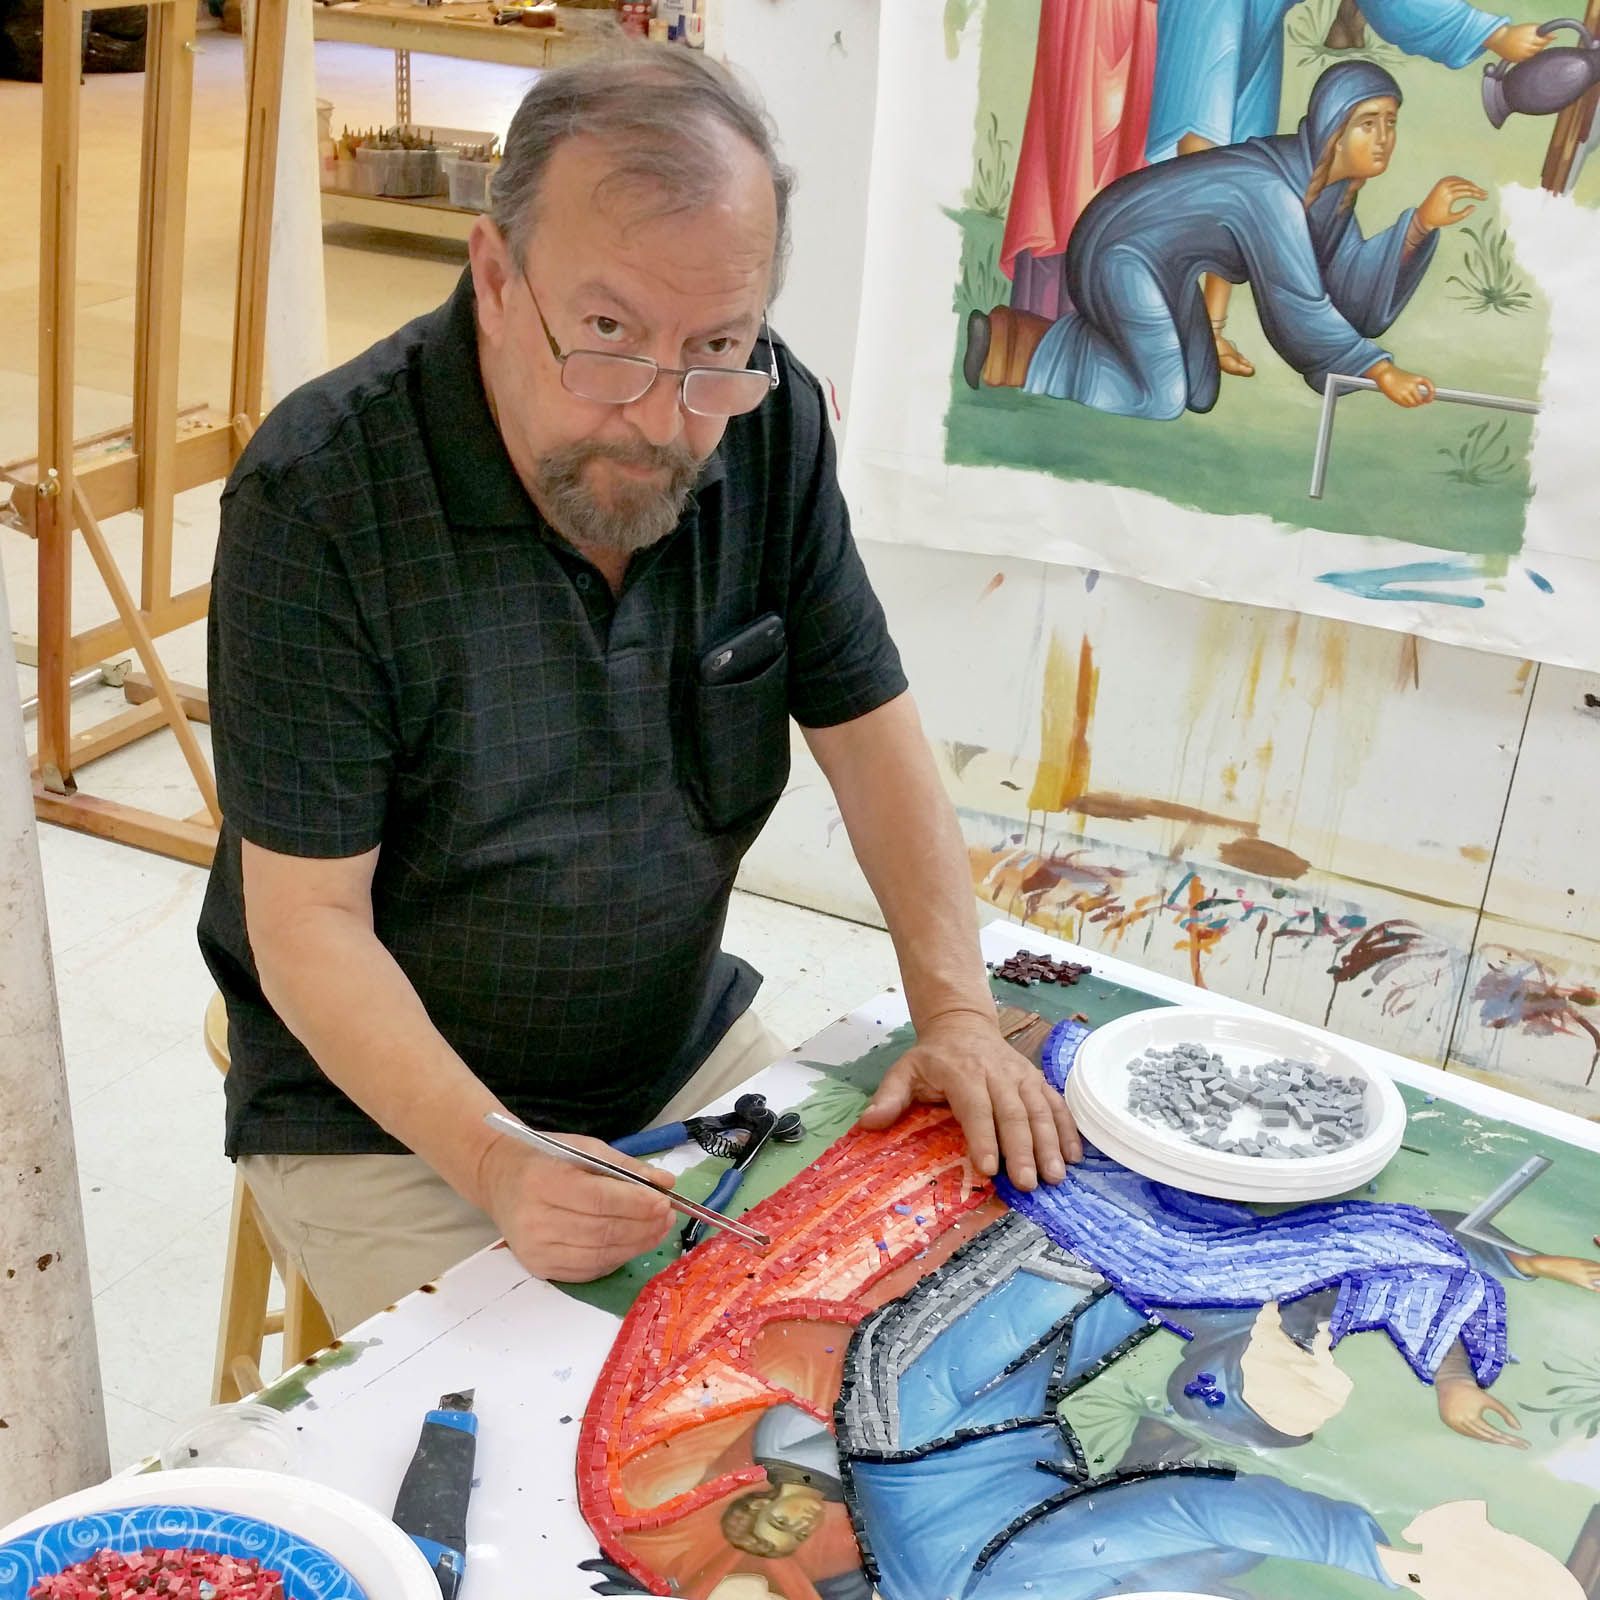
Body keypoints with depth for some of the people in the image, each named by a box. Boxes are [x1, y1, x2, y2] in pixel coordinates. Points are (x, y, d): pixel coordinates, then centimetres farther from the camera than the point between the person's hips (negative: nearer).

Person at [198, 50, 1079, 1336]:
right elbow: (309, 925, -21)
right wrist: (494, 1163, -35)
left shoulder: (770, 423, -9)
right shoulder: (317, 495, -24)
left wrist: (957, 1014, -16)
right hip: (385, 1118, -4)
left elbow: (869, 732, -2)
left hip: (691, 1055, 5)